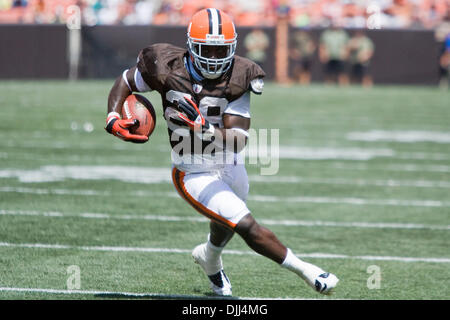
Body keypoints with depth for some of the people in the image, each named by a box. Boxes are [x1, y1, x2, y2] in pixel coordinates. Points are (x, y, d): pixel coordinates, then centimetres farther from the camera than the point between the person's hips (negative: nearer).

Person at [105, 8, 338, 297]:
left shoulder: (237, 79, -19)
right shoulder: (167, 68, -19)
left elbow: (238, 140, -26)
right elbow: (125, 82, 0)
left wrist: (202, 127, -43)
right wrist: (113, 119, -16)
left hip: (231, 167, 3)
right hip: (194, 175, -3)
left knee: (225, 225, 29)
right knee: (248, 226, -15)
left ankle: (210, 258, 63)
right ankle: (307, 271, -2)